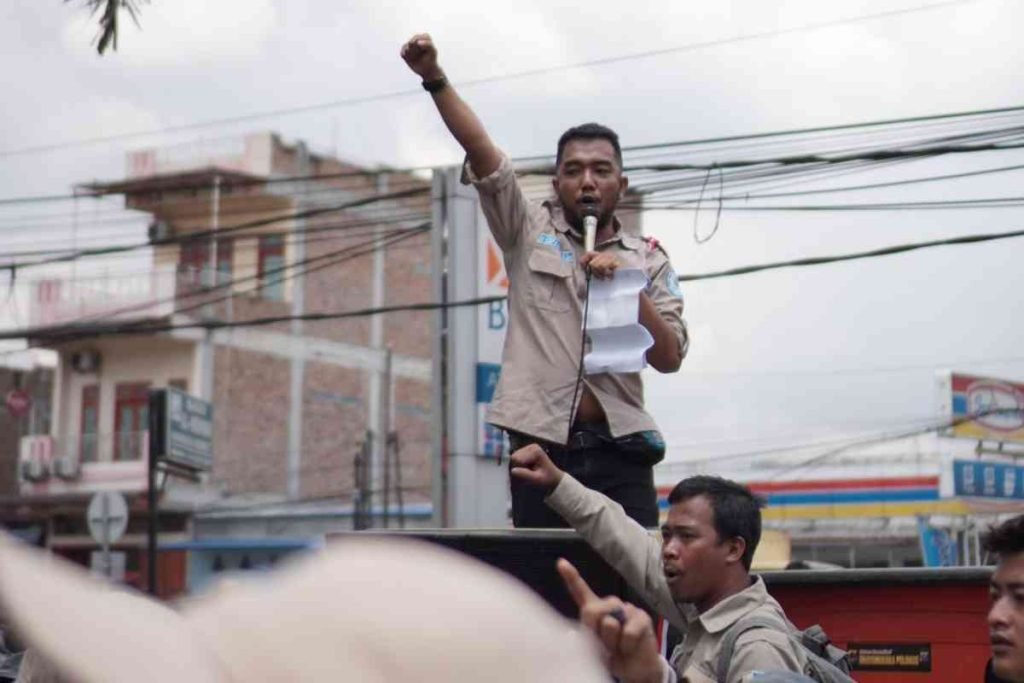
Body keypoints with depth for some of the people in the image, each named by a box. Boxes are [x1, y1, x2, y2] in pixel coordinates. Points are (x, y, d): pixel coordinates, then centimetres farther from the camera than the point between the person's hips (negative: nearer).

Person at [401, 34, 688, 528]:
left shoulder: (647, 260, 12)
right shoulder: (529, 231, 10)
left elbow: (669, 358, 4)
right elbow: (480, 150, -3)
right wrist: (435, 79, -15)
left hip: (618, 451, 1)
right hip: (541, 447, -1)